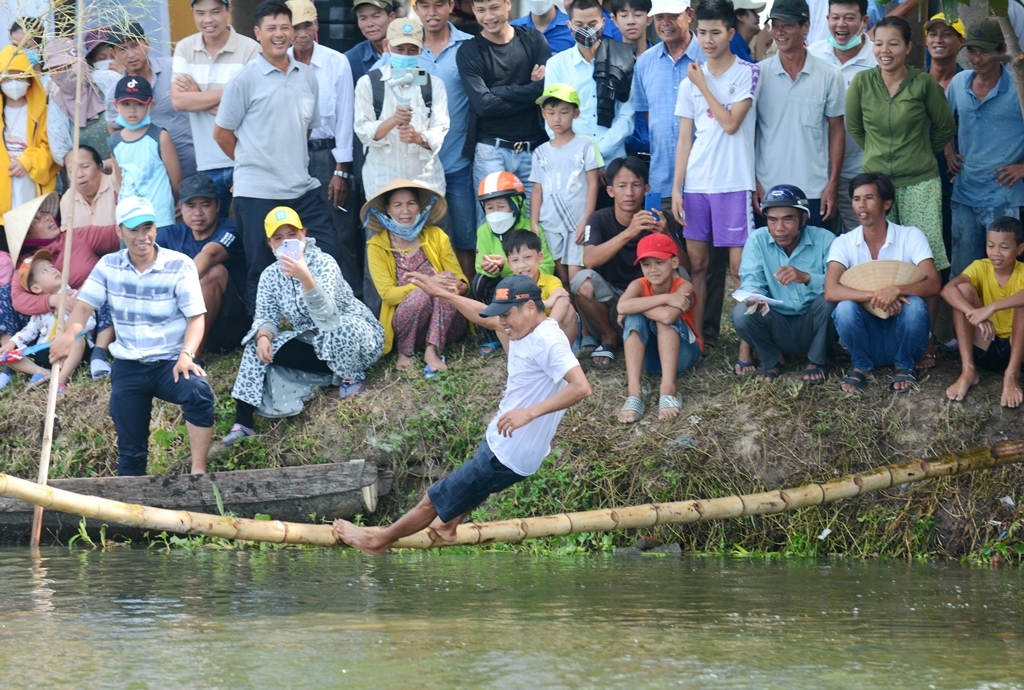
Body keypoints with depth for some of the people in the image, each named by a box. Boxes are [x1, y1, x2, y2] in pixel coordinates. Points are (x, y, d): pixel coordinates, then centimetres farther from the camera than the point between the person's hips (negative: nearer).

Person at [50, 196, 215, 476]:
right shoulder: (108, 266, 4)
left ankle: (198, 473, -30)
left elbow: (195, 317, -8)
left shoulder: (180, 266, -5)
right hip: (128, 367, 3)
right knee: (130, 450, 3)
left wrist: (186, 354, -26)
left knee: (199, 391, -34)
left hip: (171, 362, -3)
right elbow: (84, 305, -1)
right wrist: (69, 334, -24)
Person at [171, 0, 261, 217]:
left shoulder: (250, 49, -8)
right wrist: (228, 93, -14)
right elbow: (178, 101, -7)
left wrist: (197, 96, -12)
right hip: (207, 164, 4)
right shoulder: (184, 49, 4)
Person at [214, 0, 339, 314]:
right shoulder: (245, 80, -6)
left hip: (304, 190, 5)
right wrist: (251, 162, 8)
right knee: (263, 273, 2)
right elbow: (221, 133, 0)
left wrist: (294, 163, 13)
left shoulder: (307, 77, 9)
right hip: (258, 193, -5)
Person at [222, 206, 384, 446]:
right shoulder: (270, 275, -1)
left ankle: (353, 377, -9)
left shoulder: (323, 263, -18)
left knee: (336, 331, -39)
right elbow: (266, 317, -5)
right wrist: (263, 337, -29)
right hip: (312, 344, 5)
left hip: (356, 336, -5)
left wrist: (305, 278, -49)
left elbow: (326, 314, -33)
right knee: (261, 347, -14)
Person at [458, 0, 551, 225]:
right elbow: (483, 105, -9)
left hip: (534, 149, 1)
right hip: (491, 151, -1)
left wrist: (497, 91, -10)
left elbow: (548, 87, -7)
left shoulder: (533, 40, 7)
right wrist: (530, 93, -9)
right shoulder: (469, 52, 3)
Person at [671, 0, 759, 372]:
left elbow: (731, 123, -13)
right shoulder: (690, 82, 10)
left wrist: (702, 86, -6)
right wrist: (676, 188, 5)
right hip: (696, 184, 5)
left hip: (733, 183, -5)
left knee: (740, 266, -5)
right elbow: (685, 139, 11)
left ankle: (745, 347, -4)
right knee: (696, 263, 7)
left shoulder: (748, 73, -3)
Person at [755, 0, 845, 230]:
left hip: (814, 192, 0)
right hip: (767, 190, 0)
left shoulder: (829, 76, 1)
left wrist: (833, 184, 0)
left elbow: (836, 131, 6)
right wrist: (752, 183, -2)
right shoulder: (758, 75, 1)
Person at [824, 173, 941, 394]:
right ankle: (862, 366, -2)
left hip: (900, 333, 0)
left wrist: (896, 290, -35)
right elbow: (831, 292, -19)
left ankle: (904, 366, -4)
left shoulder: (911, 237, -6)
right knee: (845, 308, -30)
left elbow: (933, 284, -17)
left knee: (915, 305, -31)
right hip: (867, 336, 0)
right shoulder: (844, 243, -4)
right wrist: (873, 296, -33)